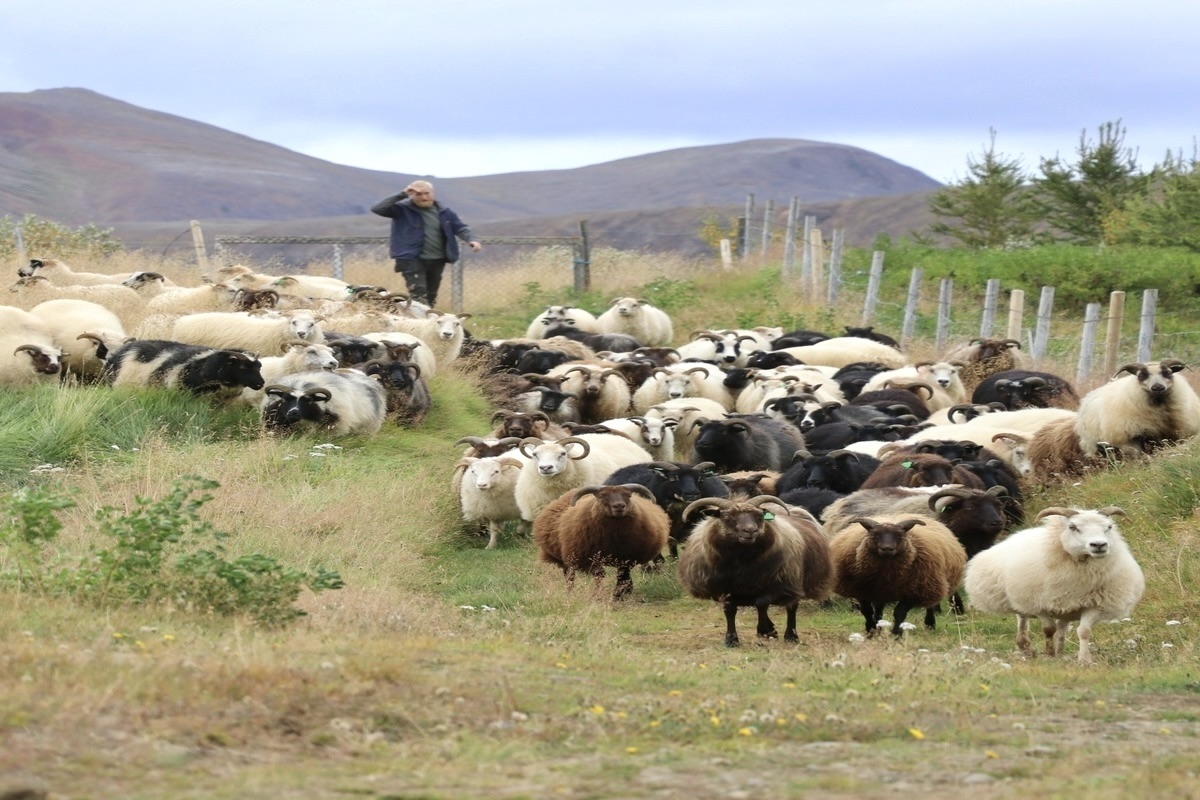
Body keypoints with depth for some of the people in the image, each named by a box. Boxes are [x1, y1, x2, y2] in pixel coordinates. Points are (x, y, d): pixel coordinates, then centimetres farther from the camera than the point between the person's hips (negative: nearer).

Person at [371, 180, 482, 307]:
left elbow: (460, 227, 10)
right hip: (412, 259, -5)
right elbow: (377, 208, -14)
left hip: (437, 260, 5)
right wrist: (402, 195, -18)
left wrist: (471, 239, -12)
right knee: (418, 296, -18)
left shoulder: (443, 212, 8)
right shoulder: (403, 209, -5)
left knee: (431, 296, 15)